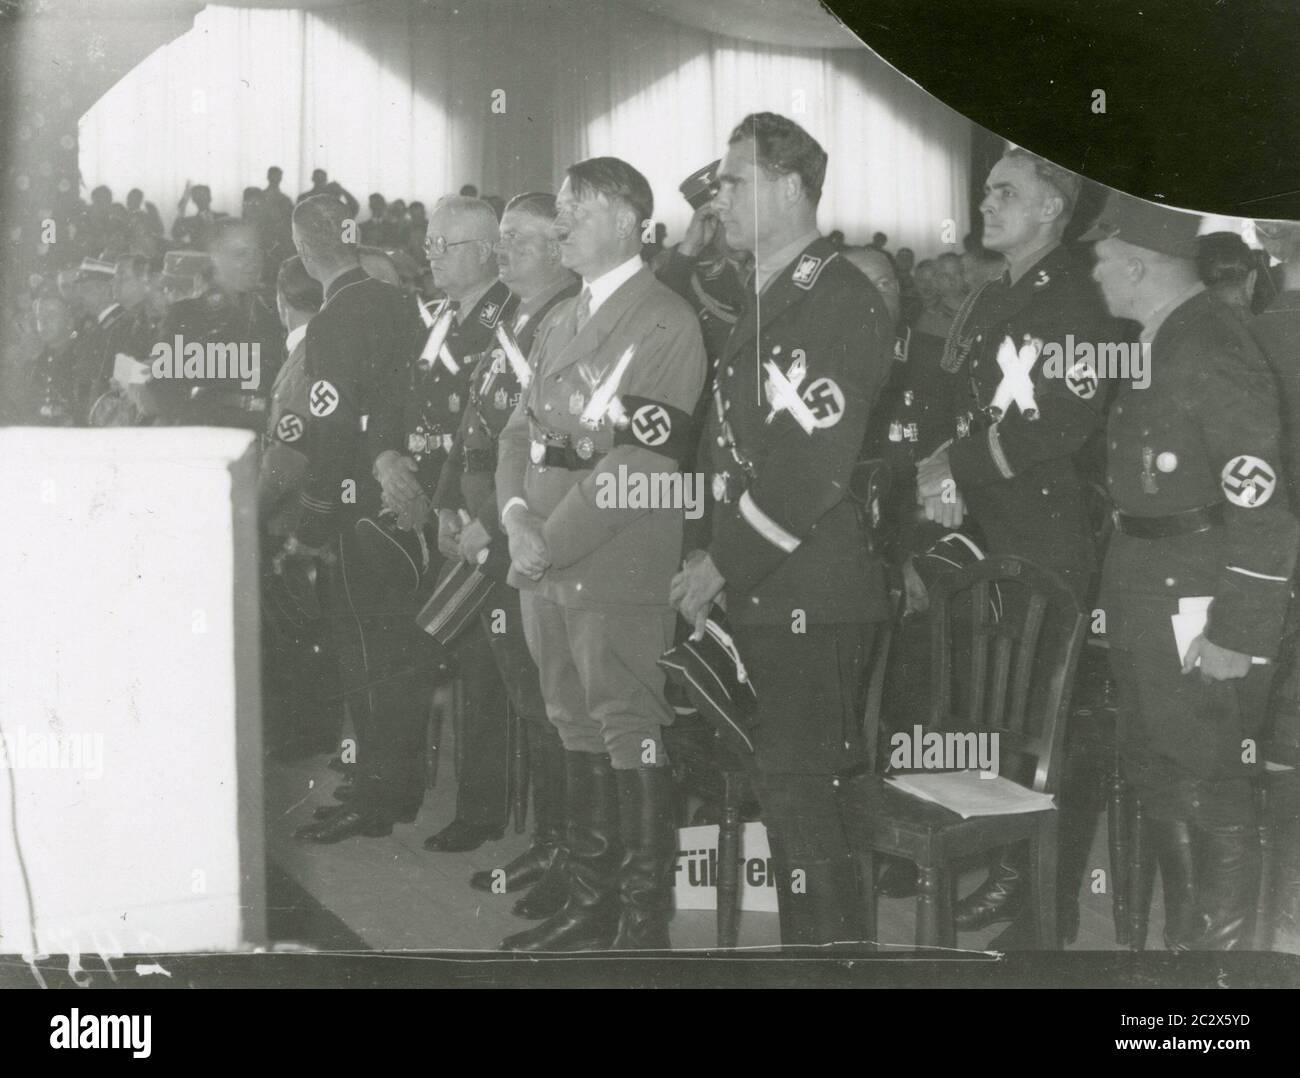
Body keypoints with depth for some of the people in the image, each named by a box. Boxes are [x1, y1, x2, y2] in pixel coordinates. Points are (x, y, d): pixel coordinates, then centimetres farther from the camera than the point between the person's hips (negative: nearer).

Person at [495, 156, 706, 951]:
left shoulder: (666, 324, -9)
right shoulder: (560, 322, 17)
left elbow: (639, 463, -17)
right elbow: (520, 429, 16)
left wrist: (551, 542, -16)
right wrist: (517, 517, -2)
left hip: (618, 568, -8)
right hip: (545, 568, 8)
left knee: (632, 742, -4)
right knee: (579, 734, 14)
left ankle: (644, 922, 5)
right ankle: (590, 905, 24)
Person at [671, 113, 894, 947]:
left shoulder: (844, 303, -12)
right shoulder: (763, 301, 18)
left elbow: (816, 464, -19)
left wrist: (725, 563, -14)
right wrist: (714, 560, 10)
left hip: (815, 597, -9)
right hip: (756, 593, 9)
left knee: (800, 792, -7)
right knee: (783, 788, 12)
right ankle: (813, 940, 21)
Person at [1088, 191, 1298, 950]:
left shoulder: (1213, 355, -18)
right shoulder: (1161, 346, 12)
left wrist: (1239, 632, -22)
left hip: (1199, 606, -10)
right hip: (1148, 597, 10)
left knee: (1212, 791, -1)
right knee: (1158, 780, 19)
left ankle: (1223, 949, 11)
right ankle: (1183, 942, 32)